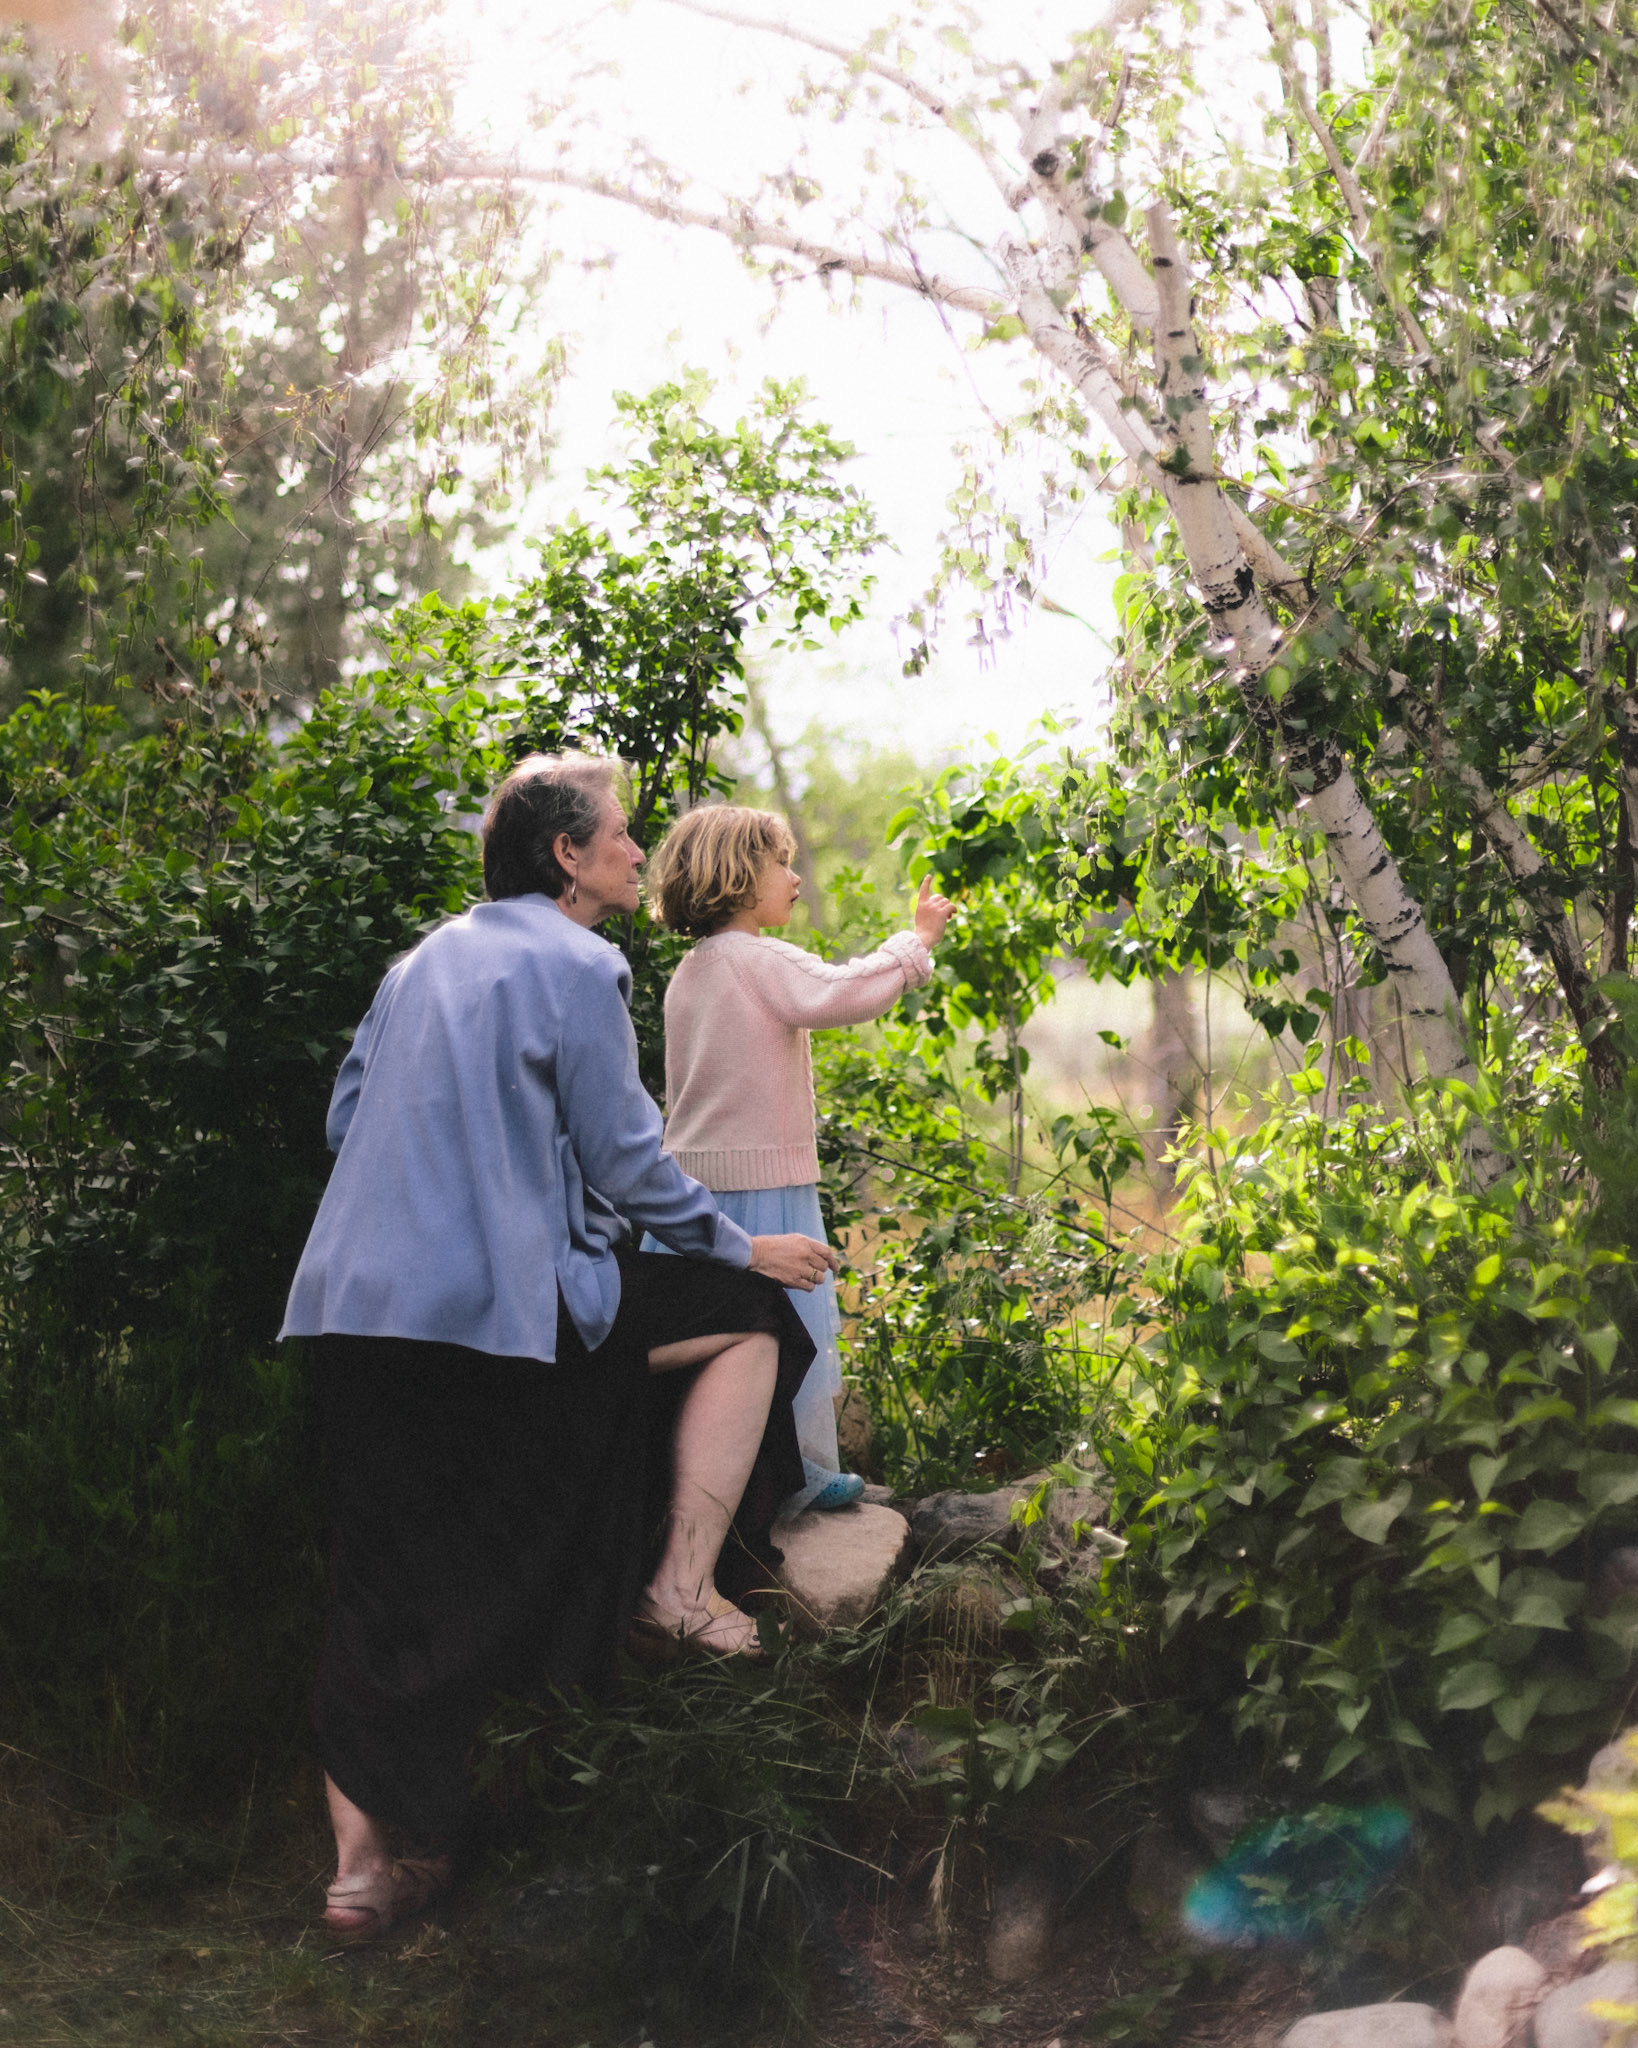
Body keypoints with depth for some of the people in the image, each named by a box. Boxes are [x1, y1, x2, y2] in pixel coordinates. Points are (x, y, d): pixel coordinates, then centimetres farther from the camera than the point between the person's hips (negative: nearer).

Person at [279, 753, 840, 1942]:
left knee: (386, 1584, 11)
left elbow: (348, 1118, 24)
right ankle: (682, 1587, 8)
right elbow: (625, 1158, -4)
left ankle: (365, 1855, 12)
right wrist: (743, 1248, 8)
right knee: (747, 1317, 11)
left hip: (358, 1306, 8)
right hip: (505, 1298, -7)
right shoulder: (574, 964, -2)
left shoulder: (427, 960, 21)